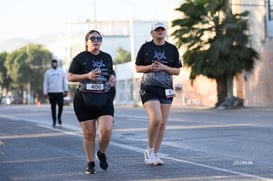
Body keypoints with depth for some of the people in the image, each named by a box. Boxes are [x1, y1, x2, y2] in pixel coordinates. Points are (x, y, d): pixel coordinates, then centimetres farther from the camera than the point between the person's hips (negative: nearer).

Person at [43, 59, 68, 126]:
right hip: (51, 92, 0)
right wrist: (45, 93, -2)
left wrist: (66, 91, -1)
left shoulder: (61, 71, 9)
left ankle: (59, 117, 13)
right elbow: (45, 83, 5)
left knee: (61, 105, -11)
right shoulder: (48, 72, 8)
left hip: (60, 92, 0)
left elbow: (65, 81, 8)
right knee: (53, 107, 3)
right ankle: (54, 121, 12)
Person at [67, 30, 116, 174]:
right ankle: (90, 164, 17)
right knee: (89, 133, 0)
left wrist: (112, 77, 2)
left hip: (104, 99, 2)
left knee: (106, 130, -14)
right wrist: (87, 76, -15)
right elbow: (70, 77, -1)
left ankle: (102, 154, 15)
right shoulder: (80, 58, -1)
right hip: (84, 100, -2)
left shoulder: (107, 57, 12)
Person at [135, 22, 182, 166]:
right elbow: (138, 68, 6)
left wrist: (163, 67, -10)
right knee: (156, 119, -20)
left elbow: (177, 71, 7)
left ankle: (155, 154, 15)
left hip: (166, 89, 3)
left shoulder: (172, 49, 8)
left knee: (163, 124, 2)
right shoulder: (145, 47, 3)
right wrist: (150, 67, -12)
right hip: (148, 88, -3)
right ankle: (149, 150, 0)